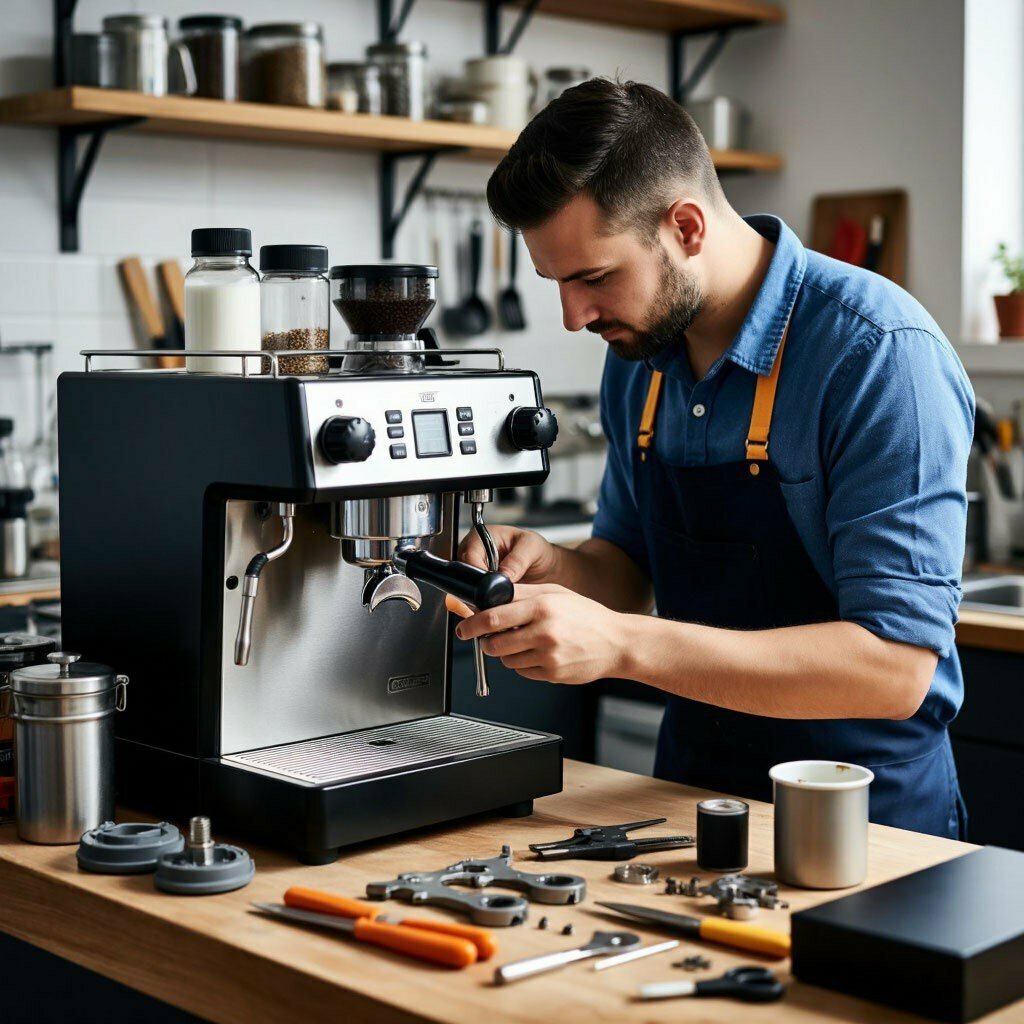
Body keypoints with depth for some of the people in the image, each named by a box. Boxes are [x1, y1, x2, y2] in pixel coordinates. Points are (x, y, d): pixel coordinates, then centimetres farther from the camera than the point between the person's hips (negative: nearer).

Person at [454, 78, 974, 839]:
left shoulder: (880, 353, -17)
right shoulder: (637, 355, 5)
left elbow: (895, 667, -22)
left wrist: (621, 644, -27)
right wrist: (552, 570, -6)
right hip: (689, 790, 6)